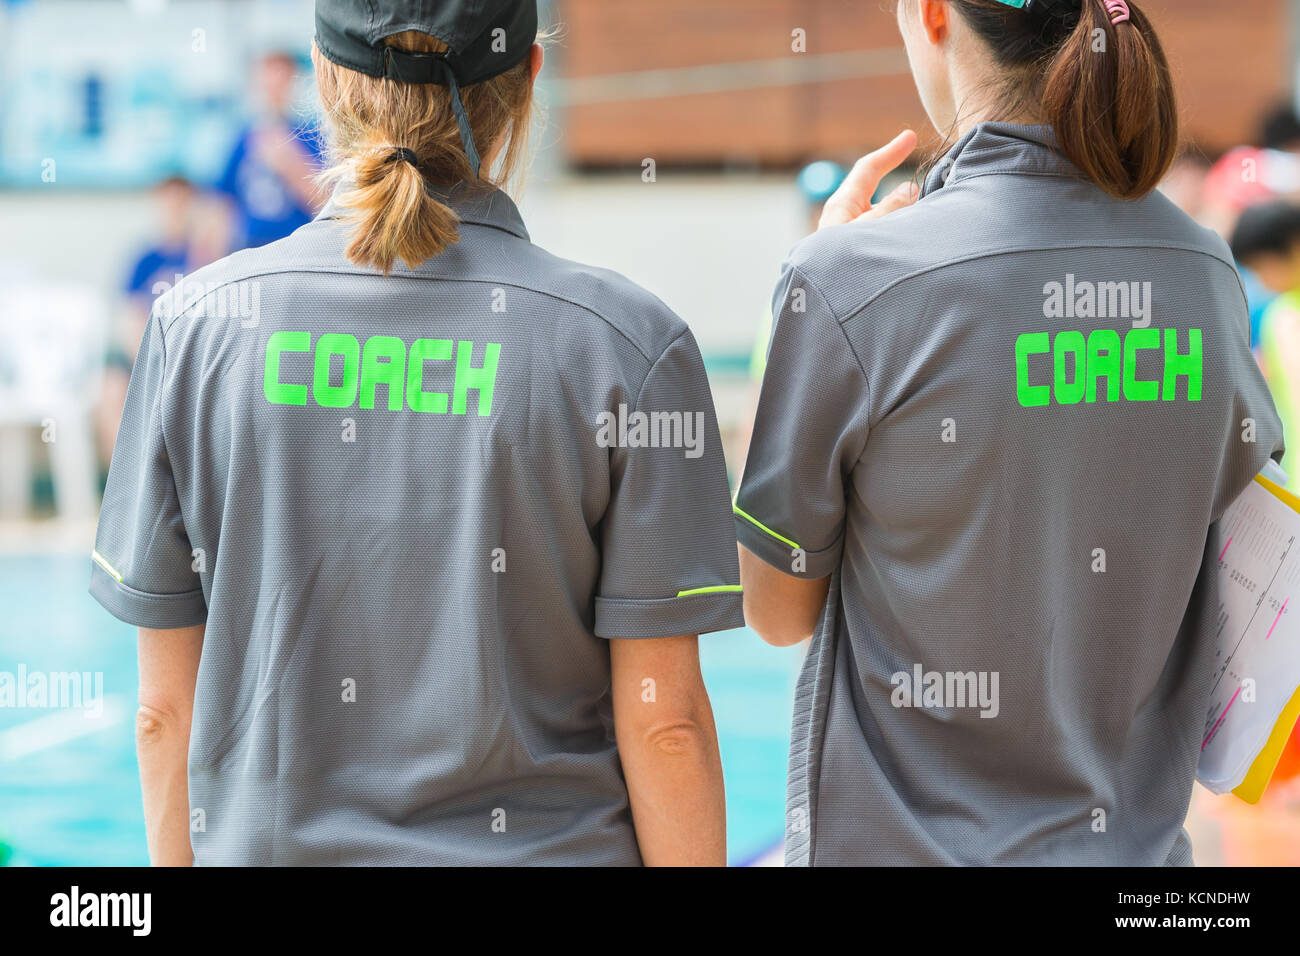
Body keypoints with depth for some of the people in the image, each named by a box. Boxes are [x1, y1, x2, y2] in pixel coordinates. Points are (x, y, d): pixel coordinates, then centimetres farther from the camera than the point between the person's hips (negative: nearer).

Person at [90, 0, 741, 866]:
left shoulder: (199, 325, -4)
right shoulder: (626, 342, -10)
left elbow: (166, 706, 0)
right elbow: (665, 723, -10)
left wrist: (179, 863, 11)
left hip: (268, 843, 2)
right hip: (543, 843, -2)